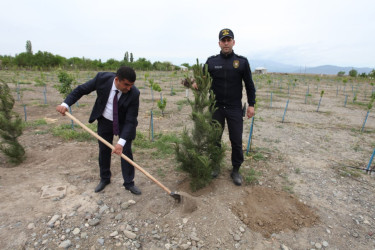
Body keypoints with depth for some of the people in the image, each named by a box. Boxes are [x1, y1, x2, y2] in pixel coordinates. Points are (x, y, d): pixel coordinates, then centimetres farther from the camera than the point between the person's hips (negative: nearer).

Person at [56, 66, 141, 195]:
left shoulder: (134, 93, -30)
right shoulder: (102, 78, -24)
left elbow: (130, 120, -29)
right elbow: (81, 89, -8)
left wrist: (121, 142, -36)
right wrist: (65, 103, -19)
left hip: (124, 123, -2)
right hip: (104, 121, 3)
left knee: (126, 151, -1)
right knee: (104, 150, 12)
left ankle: (129, 183, 16)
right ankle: (104, 179, 33)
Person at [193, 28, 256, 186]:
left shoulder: (242, 61, 2)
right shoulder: (211, 61, 4)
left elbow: (249, 85, 5)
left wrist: (251, 104, 0)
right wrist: (196, 83, -16)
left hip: (235, 108, -1)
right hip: (216, 107, 1)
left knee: (236, 141, 4)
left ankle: (236, 170, 22)